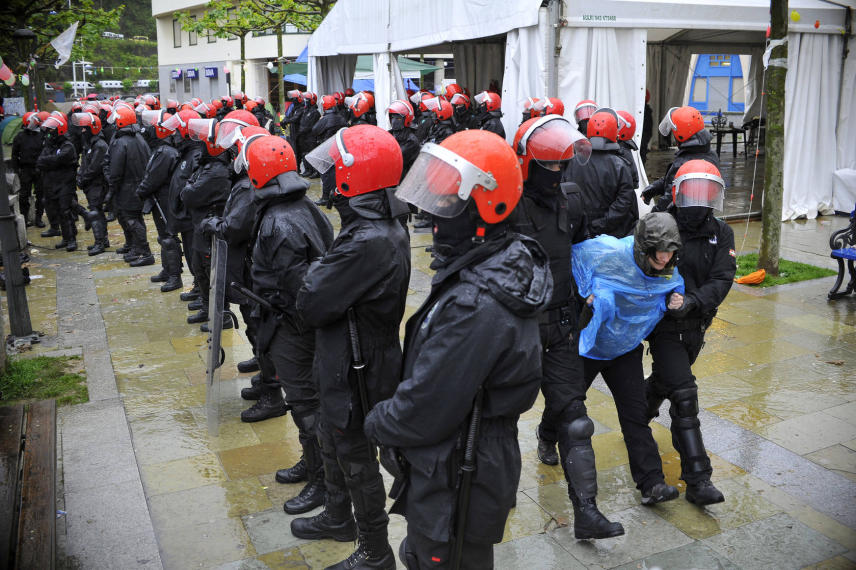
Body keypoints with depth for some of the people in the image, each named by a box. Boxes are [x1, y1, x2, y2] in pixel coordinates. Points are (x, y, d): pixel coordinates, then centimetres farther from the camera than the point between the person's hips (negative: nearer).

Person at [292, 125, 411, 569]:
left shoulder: (369, 243, -32)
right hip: (347, 362, 10)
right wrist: (323, 273, -9)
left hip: (356, 372, -10)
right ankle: (338, 518, 50)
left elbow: (311, 305, -27)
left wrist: (314, 273, -9)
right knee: (333, 442, 27)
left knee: (356, 458, 8)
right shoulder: (384, 228, 2)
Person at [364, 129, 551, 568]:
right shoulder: (501, 265, 0)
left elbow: (425, 410, -27)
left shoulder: (475, 305, -32)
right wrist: (390, 415, 8)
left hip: (455, 483, -9)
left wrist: (376, 422, -8)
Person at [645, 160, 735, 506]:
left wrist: (693, 301, -29)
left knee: (663, 382, 25)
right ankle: (698, 481, -10)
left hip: (695, 326, 5)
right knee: (684, 396, -13)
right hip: (665, 325, -5)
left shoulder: (720, 234, 0)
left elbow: (722, 280, -12)